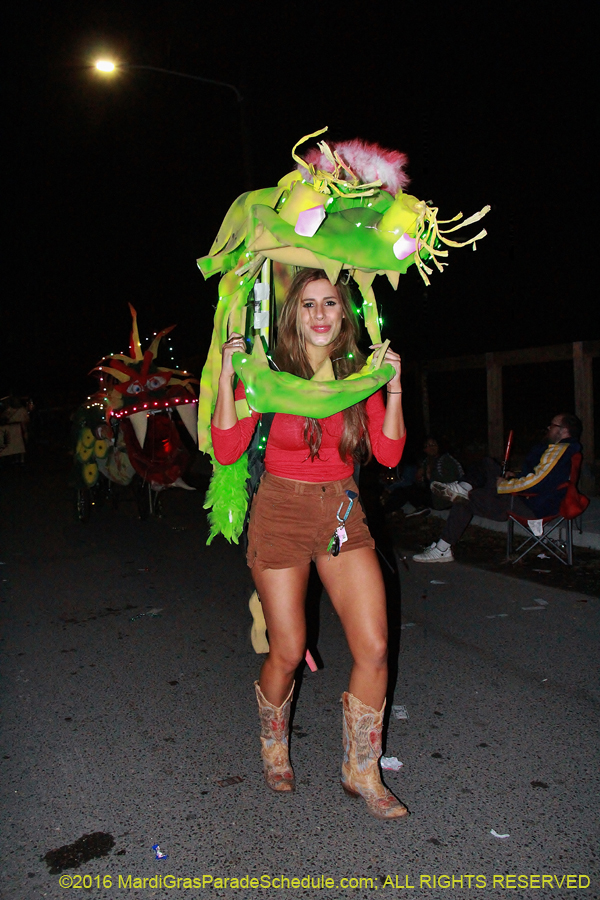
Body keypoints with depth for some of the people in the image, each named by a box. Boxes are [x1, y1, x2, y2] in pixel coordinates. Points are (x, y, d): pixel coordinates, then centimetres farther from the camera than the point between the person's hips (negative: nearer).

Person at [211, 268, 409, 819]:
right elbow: (228, 450, -13)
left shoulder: (360, 372, 3)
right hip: (281, 513, -3)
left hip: (343, 515, 3)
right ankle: (274, 750, 38)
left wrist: (393, 387, -9)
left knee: (374, 648, -3)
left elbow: (389, 454, -1)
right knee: (288, 653, 6)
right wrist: (227, 375, -20)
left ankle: (361, 772, 20)